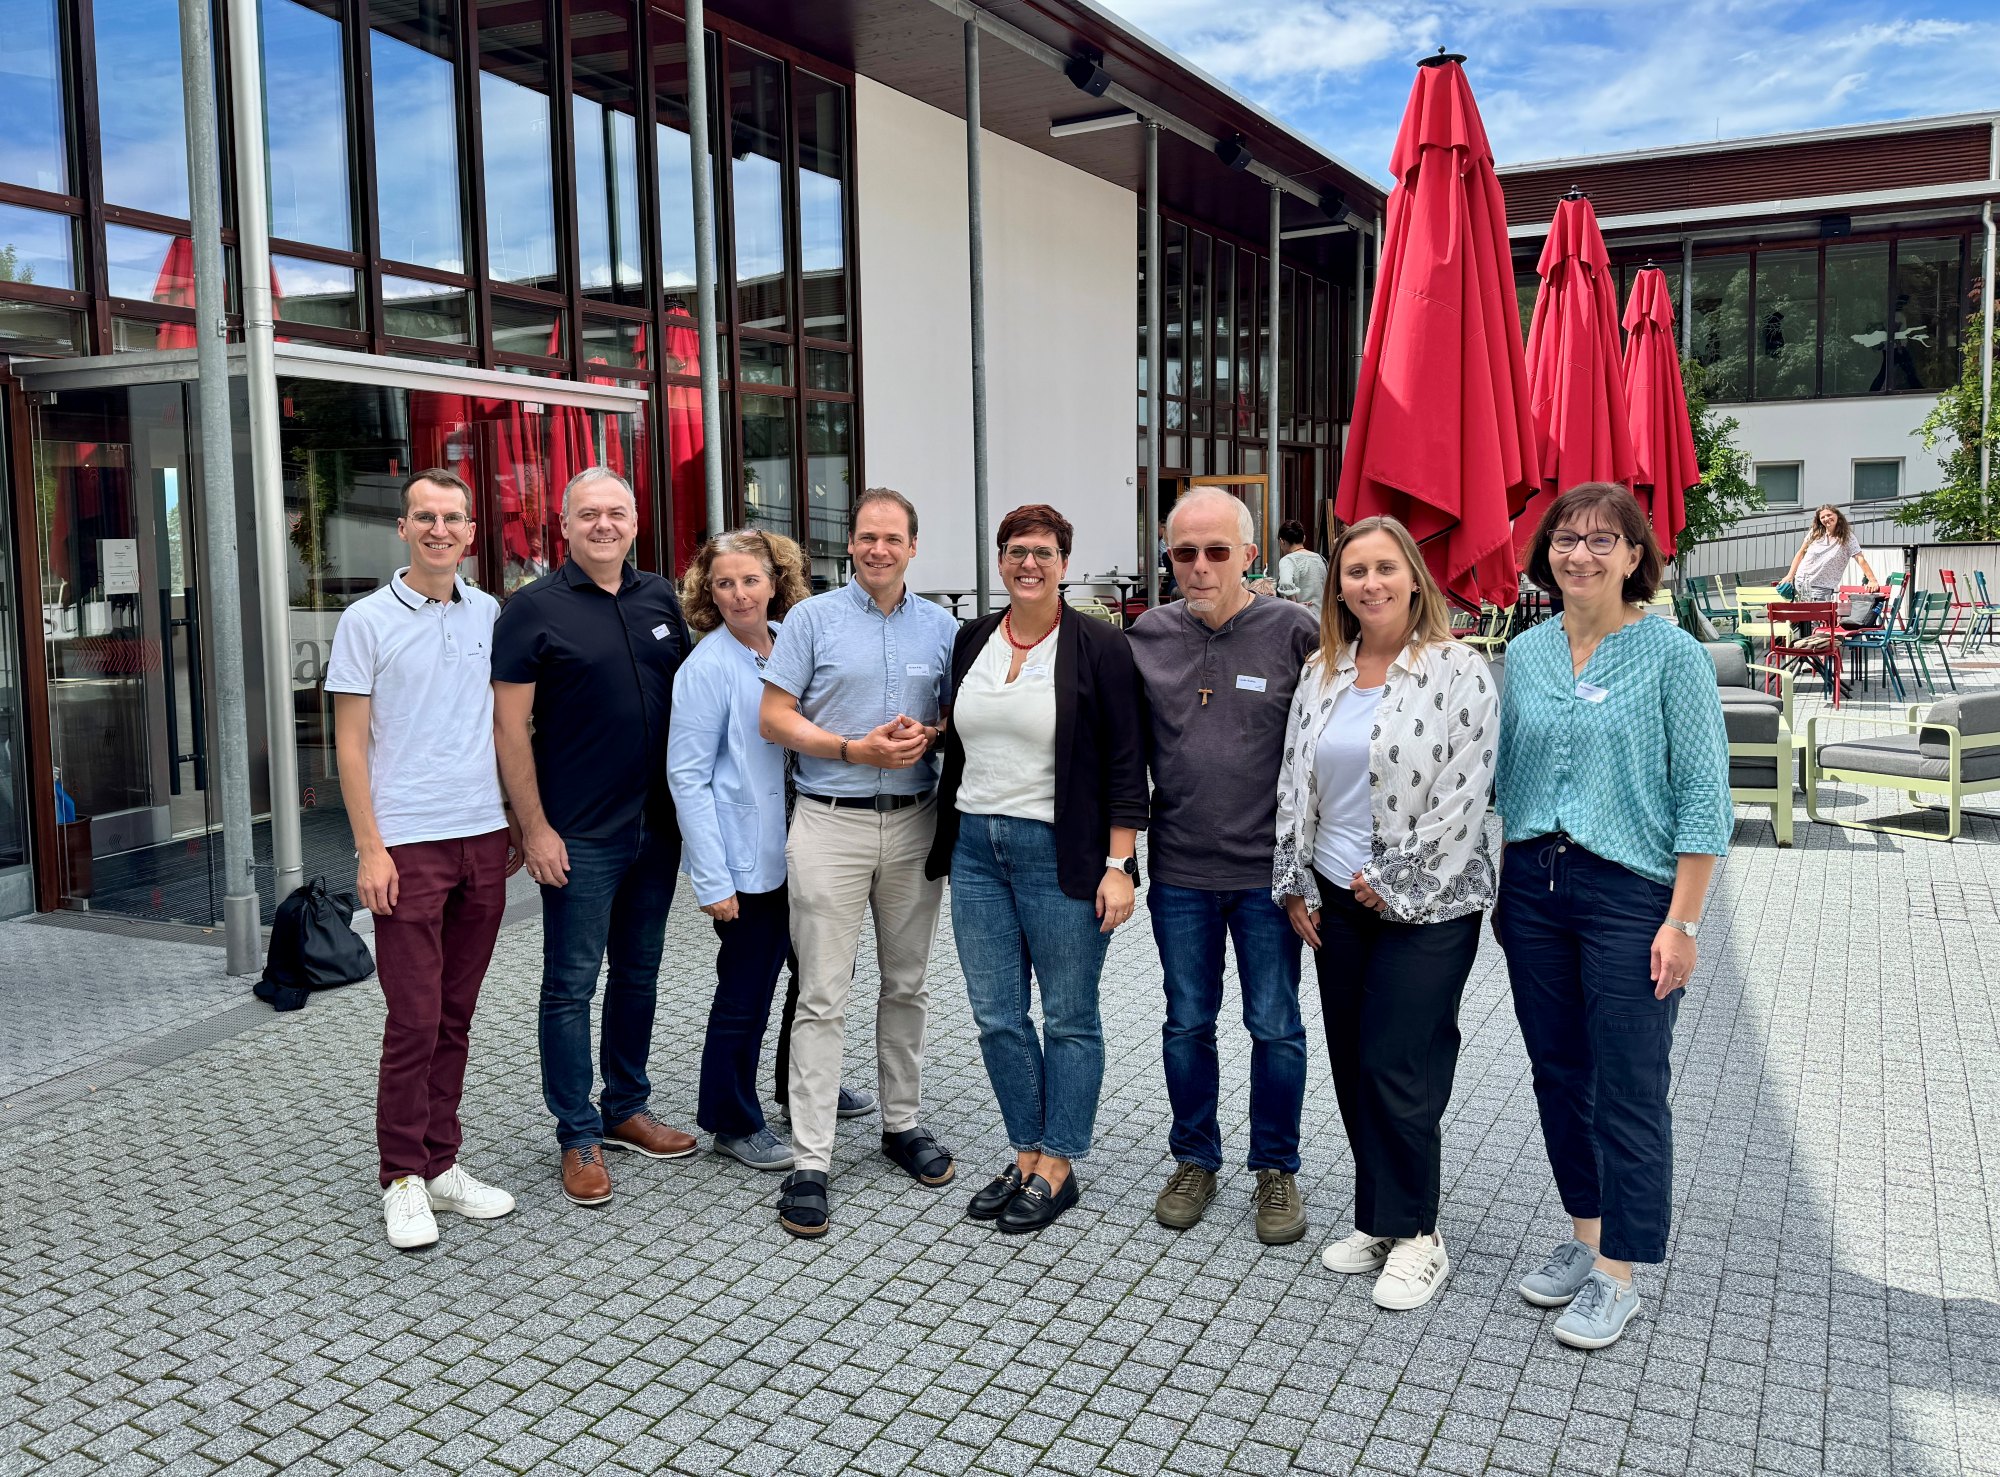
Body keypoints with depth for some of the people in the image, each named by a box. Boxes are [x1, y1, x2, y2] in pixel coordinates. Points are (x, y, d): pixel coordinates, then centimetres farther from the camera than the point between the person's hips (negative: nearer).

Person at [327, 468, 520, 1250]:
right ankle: (403, 1179, 12)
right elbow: (350, 745, -4)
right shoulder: (367, 620, -3)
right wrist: (370, 849, -10)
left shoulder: (488, 614, 9)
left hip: (483, 839, 4)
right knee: (414, 1020, -2)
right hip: (407, 844, -4)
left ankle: (443, 1163, 21)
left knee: (456, 1016, 11)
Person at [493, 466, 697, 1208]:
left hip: (656, 825, 6)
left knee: (638, 972, 15)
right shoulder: (534, 609, -8)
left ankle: (626, 1108, 30)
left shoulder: (660, 598, 7)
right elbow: (510, 727, -10)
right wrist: (534, 828, -14)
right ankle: (579, 1137, 14)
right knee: (571, 984, 3)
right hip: (578, 837, -5)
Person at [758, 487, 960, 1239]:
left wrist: (926, 736, -9)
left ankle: (902, 1122, 30)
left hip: (915, 821, 4)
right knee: (822, 996, -4)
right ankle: (809, 1162, 1)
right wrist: (855, 749, -15)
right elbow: (774, 718, -3)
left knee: (907, 984, 14)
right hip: (830, 820, -3)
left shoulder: (940, 627, 10)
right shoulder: (813, 618, 1)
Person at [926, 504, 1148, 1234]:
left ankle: (1058, 1167, 18)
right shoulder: (971, 641, 10)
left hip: (1057, 852, -5)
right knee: (996, 1016, 10)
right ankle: (1027, 1154, 25)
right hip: (976, 846, 6)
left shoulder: (1099, 647, -7)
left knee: (1068, 1016, 5)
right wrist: (945, 842, 15)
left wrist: (1118, 865, -13)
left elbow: (1125, 764, -8)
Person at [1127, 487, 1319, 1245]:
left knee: (1276, 1027, 8)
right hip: (1179, 870, 3)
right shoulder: (1148, 634, 3)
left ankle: (1276, 1170, 26)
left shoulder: (1293, 631, -7)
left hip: (1266, 869, -2)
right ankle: (1195, 1160, 31)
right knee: (1187, 1024, 14)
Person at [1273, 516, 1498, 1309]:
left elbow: (1464, 791, -14)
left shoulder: (1456, 669, -9)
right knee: (1353, 1064, 11)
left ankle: (1415, 1236, 14)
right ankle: (1378, 1221, 27)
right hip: (1337, 900, 6)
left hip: (1425, 904, -6)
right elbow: (1295, 781, 12)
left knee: (1397, 1068, -4)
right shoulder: (1321, 674, 9)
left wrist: (1392, 881, -12)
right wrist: (1295, 885, 8)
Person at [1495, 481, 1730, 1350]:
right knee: (1559, 1075, 14)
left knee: (1627, 1090, 1)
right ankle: (1584, 1239, 31)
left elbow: (1703, 796, -9)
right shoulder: (1526, 653, 7)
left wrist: (1681, 922, -13)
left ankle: (1616, 1276, 15)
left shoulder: (1672, 655, -8)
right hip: (1534, 888, 5)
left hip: (1630, 894, -5)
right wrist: (1502, 885, 10)